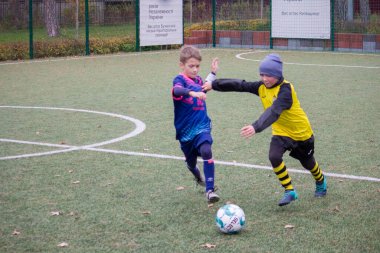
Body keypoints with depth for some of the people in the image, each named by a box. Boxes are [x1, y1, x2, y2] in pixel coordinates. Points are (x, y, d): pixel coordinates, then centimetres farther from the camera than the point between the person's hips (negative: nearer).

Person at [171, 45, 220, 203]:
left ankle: (210, 190, -25)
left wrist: (213, 73, 27)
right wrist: (192, 92, -55)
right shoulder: (180, 79, -11)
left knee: (206, 151, -25)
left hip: (202, 127, 2)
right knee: (190, 161, 14)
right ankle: (198, 177, 50)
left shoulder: (198, 80, 7)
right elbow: (176, 90, -37)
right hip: (185, 130, -2)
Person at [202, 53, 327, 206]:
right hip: (281, 132, 5)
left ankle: (321, 182, 49)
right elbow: (240, 85, -14)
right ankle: (290, 192, -5)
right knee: (274, 157, -22)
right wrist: (214, 84, -22)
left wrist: (256, 128, -59)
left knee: (308, 163, 15)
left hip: (300, 131, -5)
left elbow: (274, 111, -46)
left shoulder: (285, 89, -32)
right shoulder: (262, 87, -11)